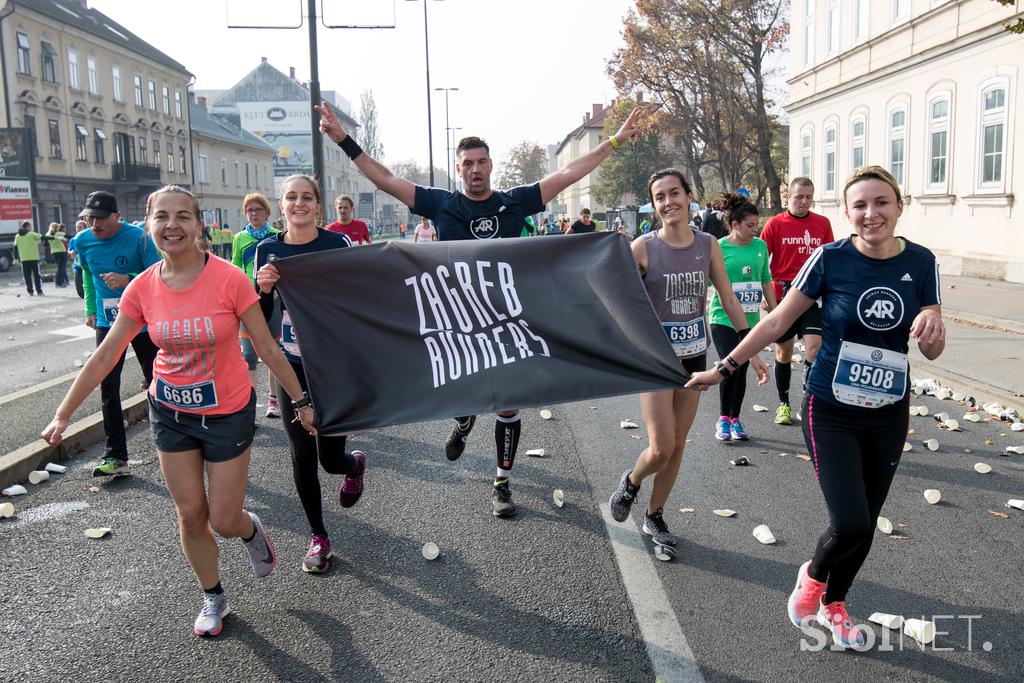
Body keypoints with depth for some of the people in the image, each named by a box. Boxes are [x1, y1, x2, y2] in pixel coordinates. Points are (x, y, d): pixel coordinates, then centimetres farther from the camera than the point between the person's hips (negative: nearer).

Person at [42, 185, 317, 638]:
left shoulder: (229, 280, -20)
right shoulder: (143, 288, -9)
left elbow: (267, 349, -12)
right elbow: (105, 357, 0)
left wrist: (301, 401, -6)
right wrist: (64, 414, 4)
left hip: (227, 413, -3)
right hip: (170, 412, 3)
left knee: (224, 521, 3)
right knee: (190, 514, 11)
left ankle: (251, 530, 40)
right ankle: (213, 598, 34)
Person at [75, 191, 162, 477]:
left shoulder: (139, 238, -16)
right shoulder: (82, 241, -1)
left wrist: (128, 279, -33)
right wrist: (91, 309, 19)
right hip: (107, 323, 3)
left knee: (156, 384, 9)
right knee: (107, 387, -4)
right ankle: (115, 456, 1)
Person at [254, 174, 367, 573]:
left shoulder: (339, 244, -7)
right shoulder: (268, 250, 1)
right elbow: (260, 318, 3)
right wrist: (264, 288, -16)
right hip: (293, 366, 2)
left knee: (330, 458, 4)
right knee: (303, 456, 0)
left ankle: (355, 465, 43)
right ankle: (318, 537, 21)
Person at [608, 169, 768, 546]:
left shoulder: (708, 245, 0)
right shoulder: (643, 248, -11)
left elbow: (729, 300, 5)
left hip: (694, 355, 4)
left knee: (677, 445, 11)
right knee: (661, 448, -10)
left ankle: (654, 516, 29)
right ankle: (630, 482, 24)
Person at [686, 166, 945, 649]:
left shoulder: (920, 262, -4)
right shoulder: (830, 258, -13)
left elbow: (932, 352, 1)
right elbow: (777, 322, -5)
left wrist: (933, 324, -23)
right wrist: (724, 368, -3)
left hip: (889, 416, 3)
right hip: (831, 412, -3)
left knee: (864, 526, 11)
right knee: (850, 525, -13)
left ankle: (833, 604, 38)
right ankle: (814, 574, 21)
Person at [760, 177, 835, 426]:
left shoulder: (823, 224, 6)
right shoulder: (775, 224, -2)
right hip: (782, 295, -1)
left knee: (814, 348, -10)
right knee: (783, 352, 9)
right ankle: (783, 404, 24)